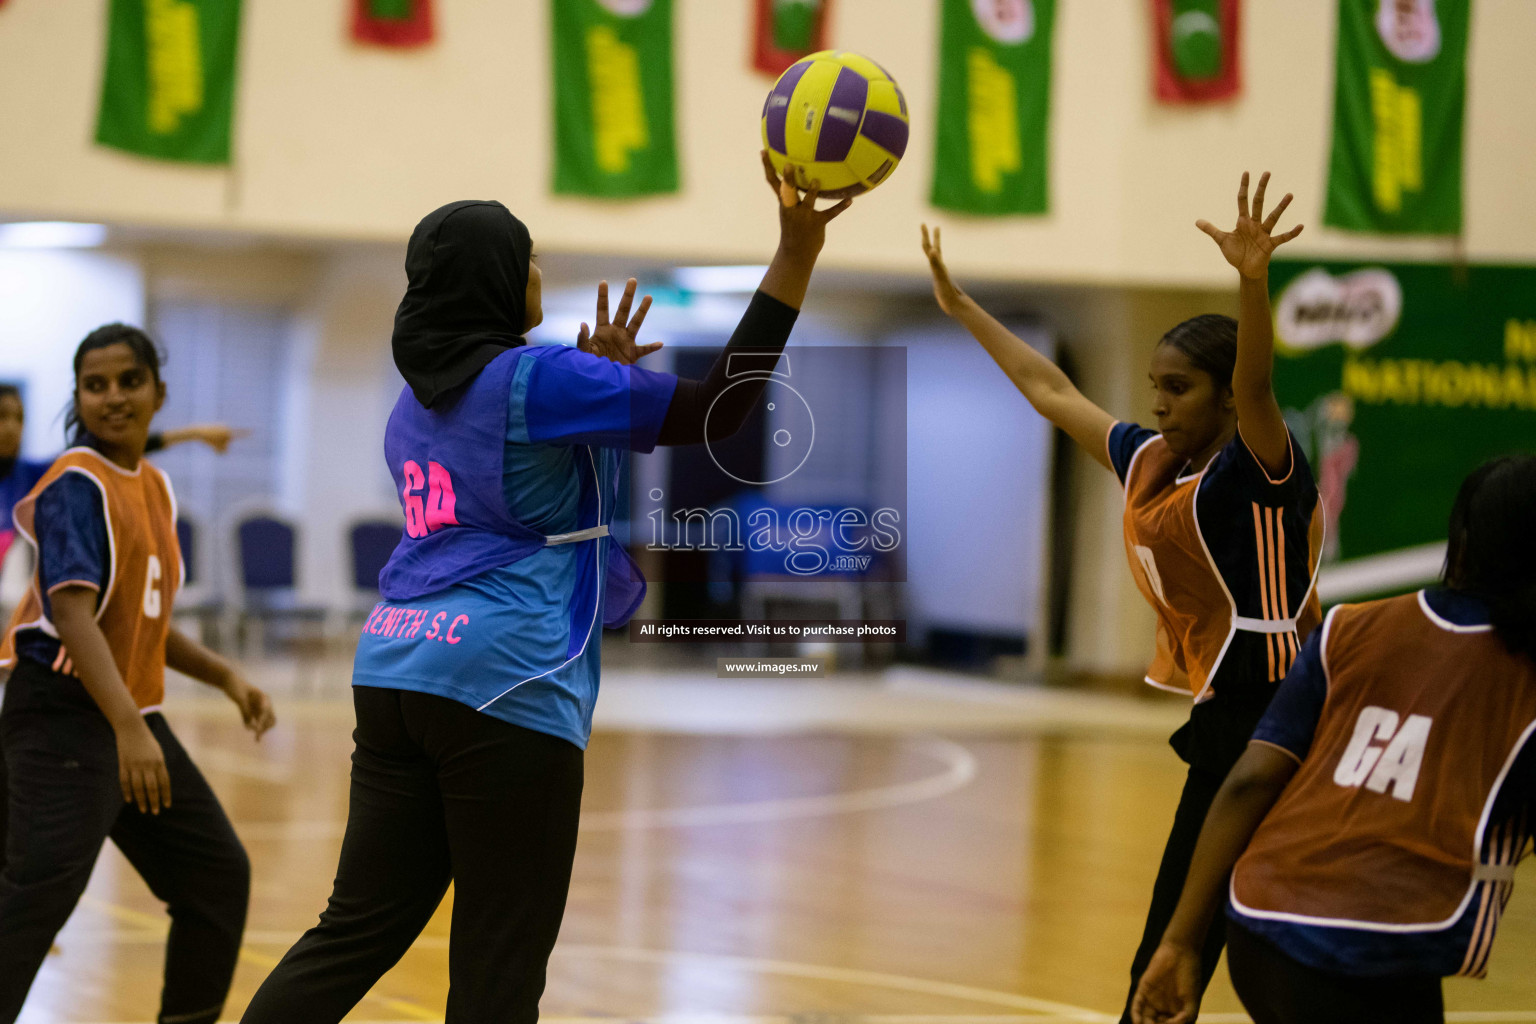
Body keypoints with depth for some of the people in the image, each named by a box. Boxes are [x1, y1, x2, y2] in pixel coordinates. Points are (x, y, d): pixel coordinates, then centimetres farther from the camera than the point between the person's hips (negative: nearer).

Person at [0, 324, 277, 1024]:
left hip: (134, 718, 9)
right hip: (65, 715, -9)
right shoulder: (76, 485, -14)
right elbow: (72, 613, -26)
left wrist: (225, 678, 14)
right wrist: (128, 729, -36)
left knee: (218, 874, 15)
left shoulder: (154, 487, 12)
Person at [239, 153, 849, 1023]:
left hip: (396, 670, 8)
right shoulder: (538, 379, -7)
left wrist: (597, 380, 24)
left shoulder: (421, 400, 18)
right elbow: (717, 407, -10)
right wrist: (796, 258, -9)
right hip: (503, 687, -8)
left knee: (358, 933, 10)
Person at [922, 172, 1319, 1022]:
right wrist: (962, 307, 29)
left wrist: (1253, 279, -49)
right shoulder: (1150, 463, 11)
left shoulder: (1258, 468, -11)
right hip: (1222, 719, 8)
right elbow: (1051, 391, 22)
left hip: (1264, 720, -8)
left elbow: (1254, 388, -32)